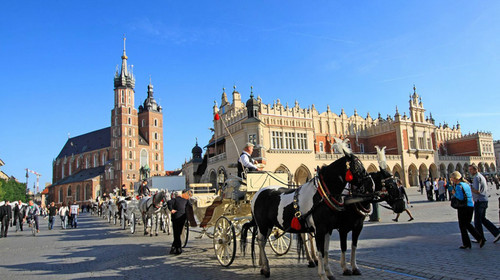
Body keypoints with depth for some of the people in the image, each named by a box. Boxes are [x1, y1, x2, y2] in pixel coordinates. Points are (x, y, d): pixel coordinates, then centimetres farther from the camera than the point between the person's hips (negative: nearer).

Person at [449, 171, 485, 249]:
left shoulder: (458, 186, -13)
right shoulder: (466, 184, 12)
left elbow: (461, 197, -22)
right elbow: (471, 195, 19)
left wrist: (454, 193, -7)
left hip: (463, 207, -8)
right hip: (471, 206, 8)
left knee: (462, 226, 3)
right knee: (467, 224, 19)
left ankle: (466, 244, 8)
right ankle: (480, 238, 11)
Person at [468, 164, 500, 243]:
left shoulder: (476, 177, -16)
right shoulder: (481, 176, 15)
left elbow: (477, 191, -24)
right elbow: (486, 188, 23)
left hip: (479, 201, -10)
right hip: (484, 200, 10)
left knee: (477, 221, 0)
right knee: (482, 219, 17)